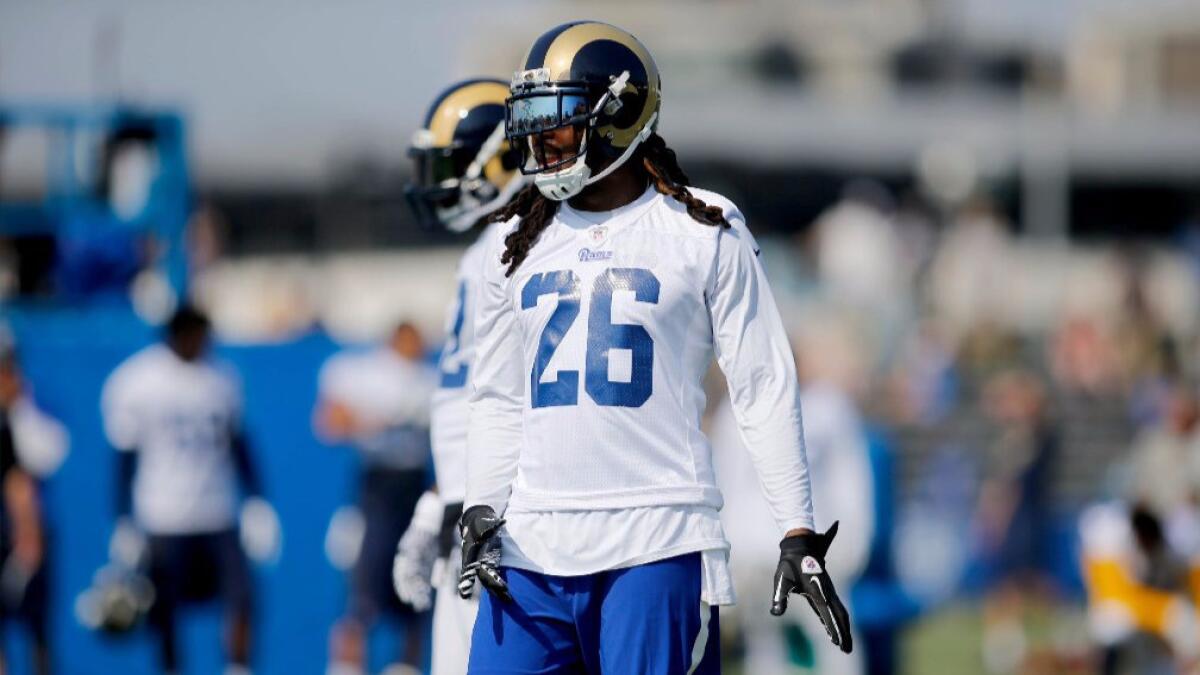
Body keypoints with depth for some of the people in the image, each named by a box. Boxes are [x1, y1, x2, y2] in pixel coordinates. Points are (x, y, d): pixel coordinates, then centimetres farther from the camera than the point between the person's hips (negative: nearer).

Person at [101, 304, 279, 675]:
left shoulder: (221, 378, 7)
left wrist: (256, 502, 9)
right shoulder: (134, 381, -5)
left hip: (219, 516, 3)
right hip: (163, 521, -3)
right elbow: (125, 456, -2)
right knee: (165, 613, 2)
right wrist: (124, 523, -4)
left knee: (242, 596, -8)